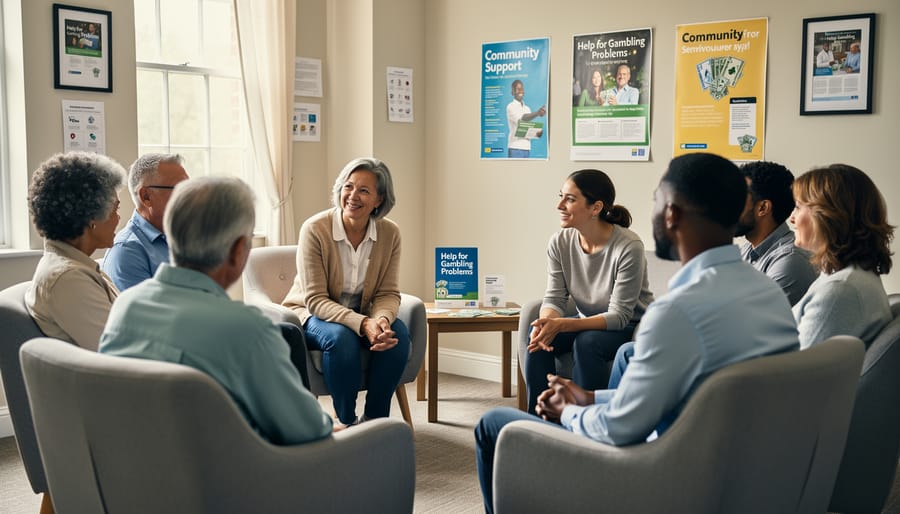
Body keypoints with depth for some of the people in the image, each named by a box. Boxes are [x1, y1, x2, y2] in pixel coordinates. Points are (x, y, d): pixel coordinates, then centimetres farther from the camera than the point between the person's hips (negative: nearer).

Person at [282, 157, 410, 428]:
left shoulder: (390, 233, -9)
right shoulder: (315, 229, -20)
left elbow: (388, 293, -5)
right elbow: (315, 299, -22)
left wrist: (382, 319, -30)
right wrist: (362, 324, -36)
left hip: (362, 317, 4)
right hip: (310, 314, -3)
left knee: (398, 333, -26)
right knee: (341, 337, -36)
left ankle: (374, 419, -8)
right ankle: (346, 422, -15)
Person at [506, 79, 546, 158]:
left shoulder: (527, 109, 18)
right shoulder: (511, 106, -3)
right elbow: (521, 119, -21)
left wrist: (538, 132, -2)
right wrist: (538, 113, -34)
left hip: (527, 148, 7)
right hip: (515, 148, -7)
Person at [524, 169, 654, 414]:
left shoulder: (629, 247, -26)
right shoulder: (560, 242, -9)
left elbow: (619, 315, -25)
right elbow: (554, 298, -7)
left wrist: (561, 325, -37)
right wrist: (545, 322, -33)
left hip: (631, 327, -5)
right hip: (587, 321, 5)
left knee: (586, 343, -33)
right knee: (538, 340, -21)